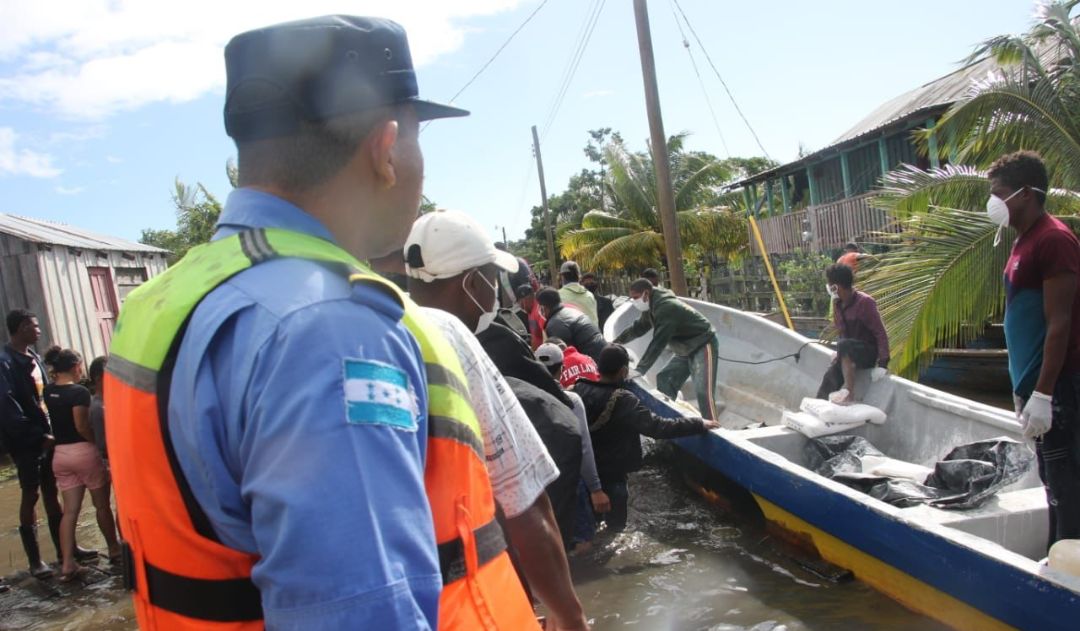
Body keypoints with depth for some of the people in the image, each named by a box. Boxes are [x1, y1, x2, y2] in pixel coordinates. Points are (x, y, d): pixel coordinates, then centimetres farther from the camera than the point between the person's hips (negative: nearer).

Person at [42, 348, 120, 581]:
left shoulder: (49, 391, 5)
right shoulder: (79, 392, -16)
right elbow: (82, 426, -20)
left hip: (60, 454, 6)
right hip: (83, 452, -6)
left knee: (70, 510, 7)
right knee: (102, 504, 11)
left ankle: (67, 565, 3)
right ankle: (114, 550, 25)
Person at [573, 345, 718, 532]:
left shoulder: (579, 389, -8)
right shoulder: (623, 401, -27)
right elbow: (658, 426, -28)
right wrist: (699, 424, -20)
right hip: (611, 476, -6)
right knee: (615, 525, 12)